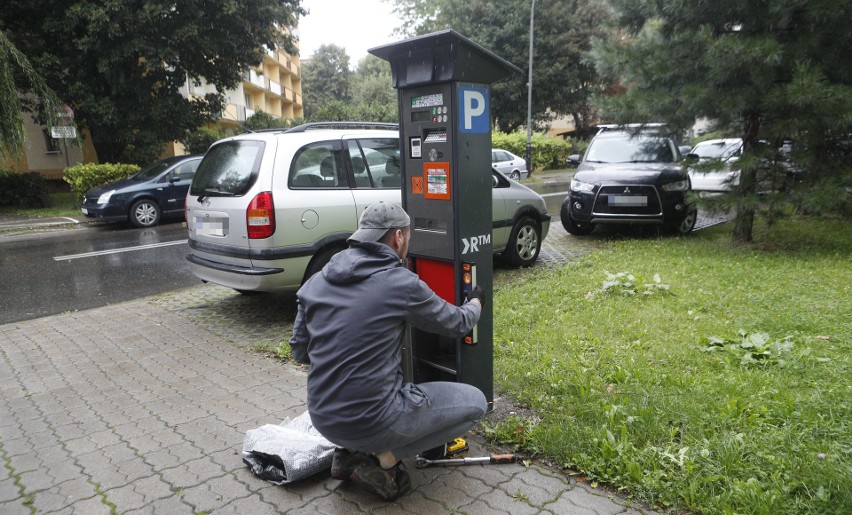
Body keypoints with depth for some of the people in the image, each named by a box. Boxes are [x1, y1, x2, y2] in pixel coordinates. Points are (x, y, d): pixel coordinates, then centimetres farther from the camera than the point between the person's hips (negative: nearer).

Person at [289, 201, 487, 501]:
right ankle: (386, 458, 2)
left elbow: (299, 351, 10)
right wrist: (475, 302, 24)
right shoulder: (402, 282, -13)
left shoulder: (316, 283, 1)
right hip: (374, 421, -6)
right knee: (475, 402, 10)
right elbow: (457, 324, 2)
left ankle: (349, 451, 18)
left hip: (323, 419, 7)